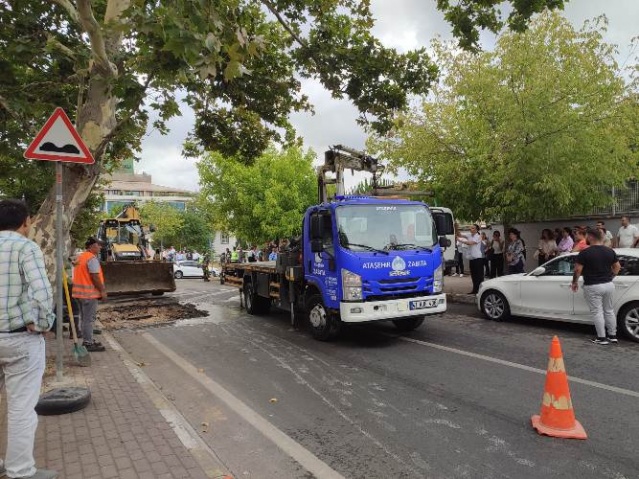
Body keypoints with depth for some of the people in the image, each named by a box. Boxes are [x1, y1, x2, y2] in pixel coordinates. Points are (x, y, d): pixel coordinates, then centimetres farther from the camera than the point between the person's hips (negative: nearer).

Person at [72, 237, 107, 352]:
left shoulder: (80, 257, 16)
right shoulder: (92, 258, -15)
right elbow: (95, 277, -21)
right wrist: (102, 290, -15)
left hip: (80, 292, 10)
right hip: (89, 293, -10)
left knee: (84, 318, 16)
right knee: (89, 319, -5)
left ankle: (86, 340, 25)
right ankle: (89, 343, 0)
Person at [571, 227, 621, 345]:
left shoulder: (584, 253, -14)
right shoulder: (610, 251, 4)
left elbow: (578, 270, -13)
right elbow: (617, 267, 12)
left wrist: (574, 282, 1)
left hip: (592, 287, -6)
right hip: (609, 285, 6)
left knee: (597, 312, 2)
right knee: (609, 311, 17)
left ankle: (601, 338, 6)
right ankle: (612, 336, 25)